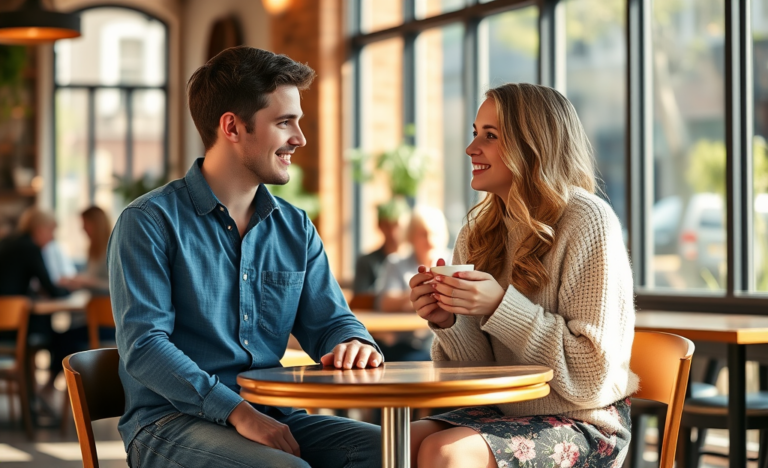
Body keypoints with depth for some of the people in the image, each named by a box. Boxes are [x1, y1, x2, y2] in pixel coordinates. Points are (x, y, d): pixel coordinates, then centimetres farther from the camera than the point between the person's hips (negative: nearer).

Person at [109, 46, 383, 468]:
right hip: (172, 423, -5)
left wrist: (354, 343, -10)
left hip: (271, 417, 6)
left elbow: (329, 321, 17)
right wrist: (237, 412, -24)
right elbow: (142, 345, -12)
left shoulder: (295, 228, 16)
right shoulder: (150, 222, -4)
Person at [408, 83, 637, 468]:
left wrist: (500, 306, -23)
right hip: (505, 412, 6)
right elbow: (478, 369, 7)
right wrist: (447, 322, -14)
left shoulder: (587, 222, -13)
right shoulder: (478, 231, 6)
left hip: (583, 422, -6)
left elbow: (593, 371, -16)